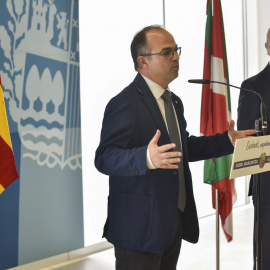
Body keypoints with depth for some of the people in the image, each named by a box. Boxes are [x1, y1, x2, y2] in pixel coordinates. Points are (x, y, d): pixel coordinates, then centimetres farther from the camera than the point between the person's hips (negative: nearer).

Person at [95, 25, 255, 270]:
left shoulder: (174, 102, 15)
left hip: (175, 221, 9)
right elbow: (104, 158, -24)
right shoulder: (124, 104, -16)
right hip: (140, 226, -8)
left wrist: (228, 140, 16)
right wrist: (146, 158, -41)